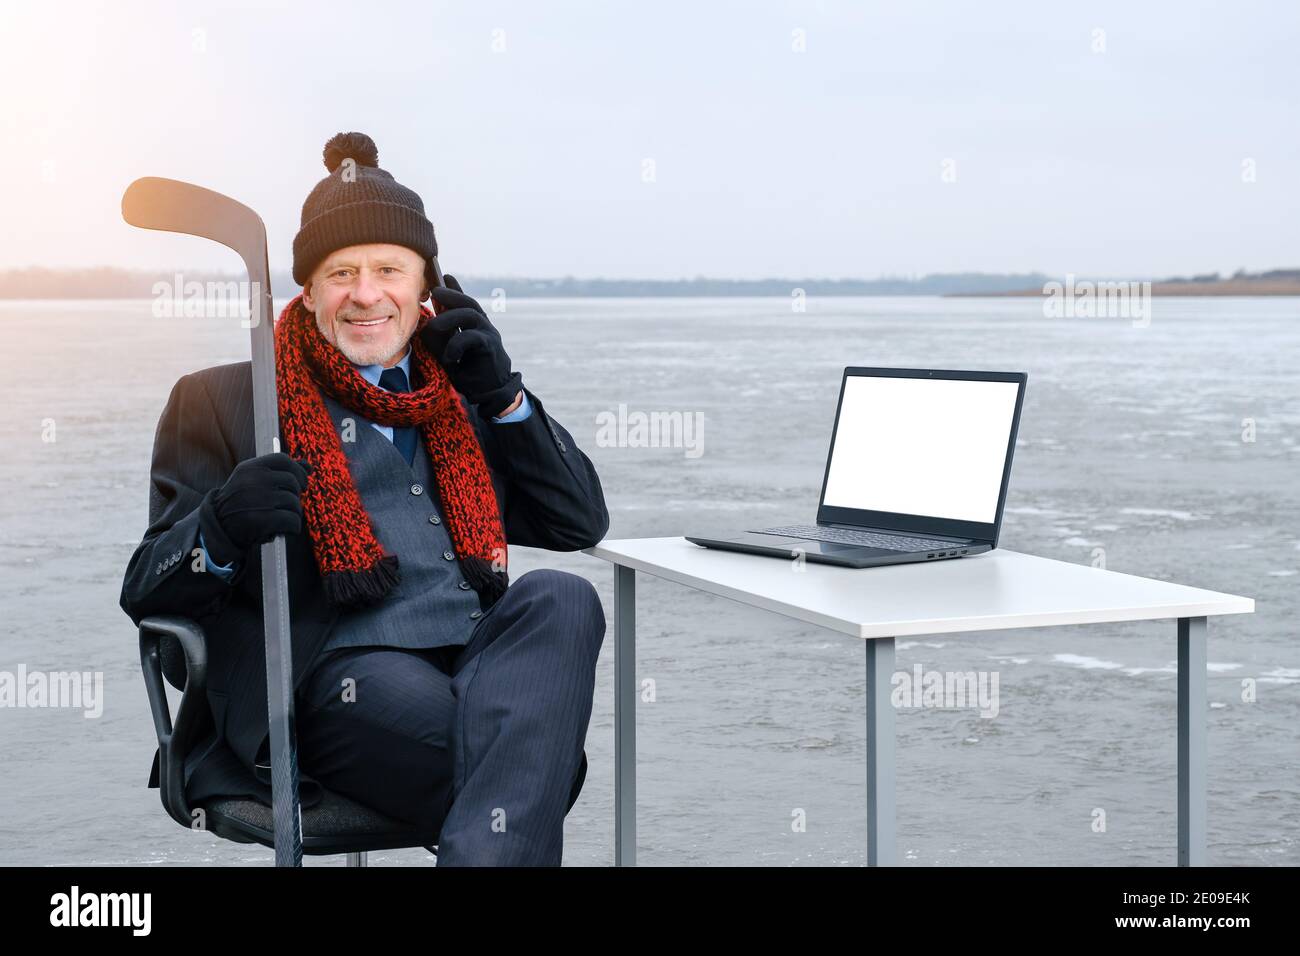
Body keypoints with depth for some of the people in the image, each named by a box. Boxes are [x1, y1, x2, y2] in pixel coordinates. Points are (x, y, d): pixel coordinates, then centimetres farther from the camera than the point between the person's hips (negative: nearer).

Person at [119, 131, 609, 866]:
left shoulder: (462, 398, 25)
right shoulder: (223, 404, 14)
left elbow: (582, 523, 21)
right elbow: (146, 593, 8)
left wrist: (504, 396, 9)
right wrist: (222, 527, -16)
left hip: (484, 664, 5)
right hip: (342, 675, -5)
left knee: (561, 598, -32)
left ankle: (483, 849, -40)